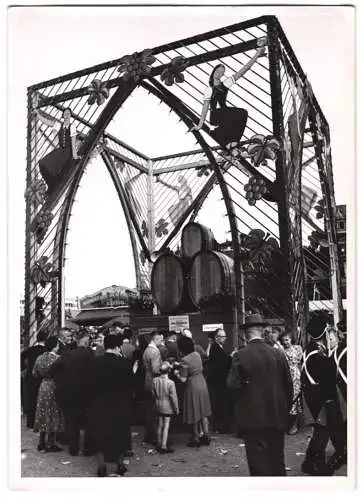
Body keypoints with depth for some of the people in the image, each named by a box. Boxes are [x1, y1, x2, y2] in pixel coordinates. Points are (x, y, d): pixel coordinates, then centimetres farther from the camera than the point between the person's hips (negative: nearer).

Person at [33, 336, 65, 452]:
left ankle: (42, 442, 22)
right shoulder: (58, 358, -18)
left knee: (43, 415, 15)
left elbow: (34, 374, 9)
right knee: (53, 416, 2)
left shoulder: (39, 358, 2)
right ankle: (50, 444, 8)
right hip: (54, 389, -6)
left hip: (43, 387, 6)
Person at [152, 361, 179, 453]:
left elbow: (153, 393, 4)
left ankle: (159, 444, 26)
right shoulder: (170, 383, -20)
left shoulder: (155, 380, -6)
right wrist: (176, 408, -4)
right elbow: (173, 397, -16)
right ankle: (164, 446, 5)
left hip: (158, 406, 5)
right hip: (168, 407, -5)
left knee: (160, 425, 16)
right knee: (166, 426, 2)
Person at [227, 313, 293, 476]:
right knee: (277, 461, 18)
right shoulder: (278, 354, -2)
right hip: (277, 417, 4)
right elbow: (288, 385, 4)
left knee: (259, 462, 4)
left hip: (253, 418, -4)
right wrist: (285, 408, 17)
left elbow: (232, 385, -13)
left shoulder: (240, 356, -13)